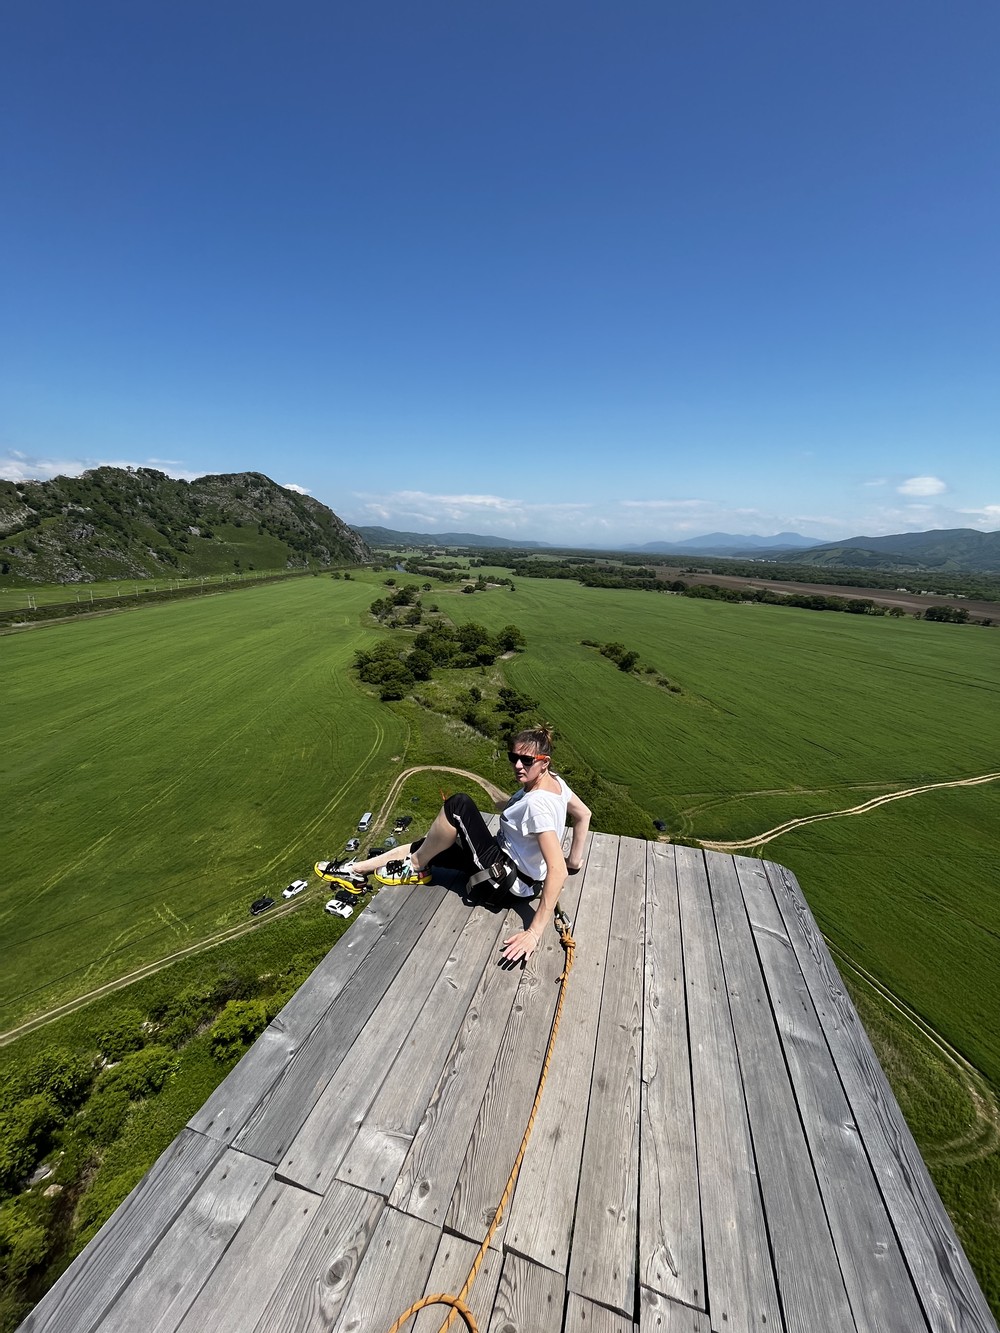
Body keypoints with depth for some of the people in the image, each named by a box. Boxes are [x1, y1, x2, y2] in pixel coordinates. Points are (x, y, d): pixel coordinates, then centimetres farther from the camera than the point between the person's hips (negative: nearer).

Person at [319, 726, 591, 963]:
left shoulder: (538, 804, -30)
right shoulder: (553, 780, -6)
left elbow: (557, 871, -34)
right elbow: (584, 814, 7)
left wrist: (534, 932, -31)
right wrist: (574, 861, 12)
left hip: (511, 882, -9)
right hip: (514, 864, 9)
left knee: (459, 805, -18)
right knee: (427, 847, 7)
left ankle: (414, 867, 4)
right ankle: (355, 868, 22)